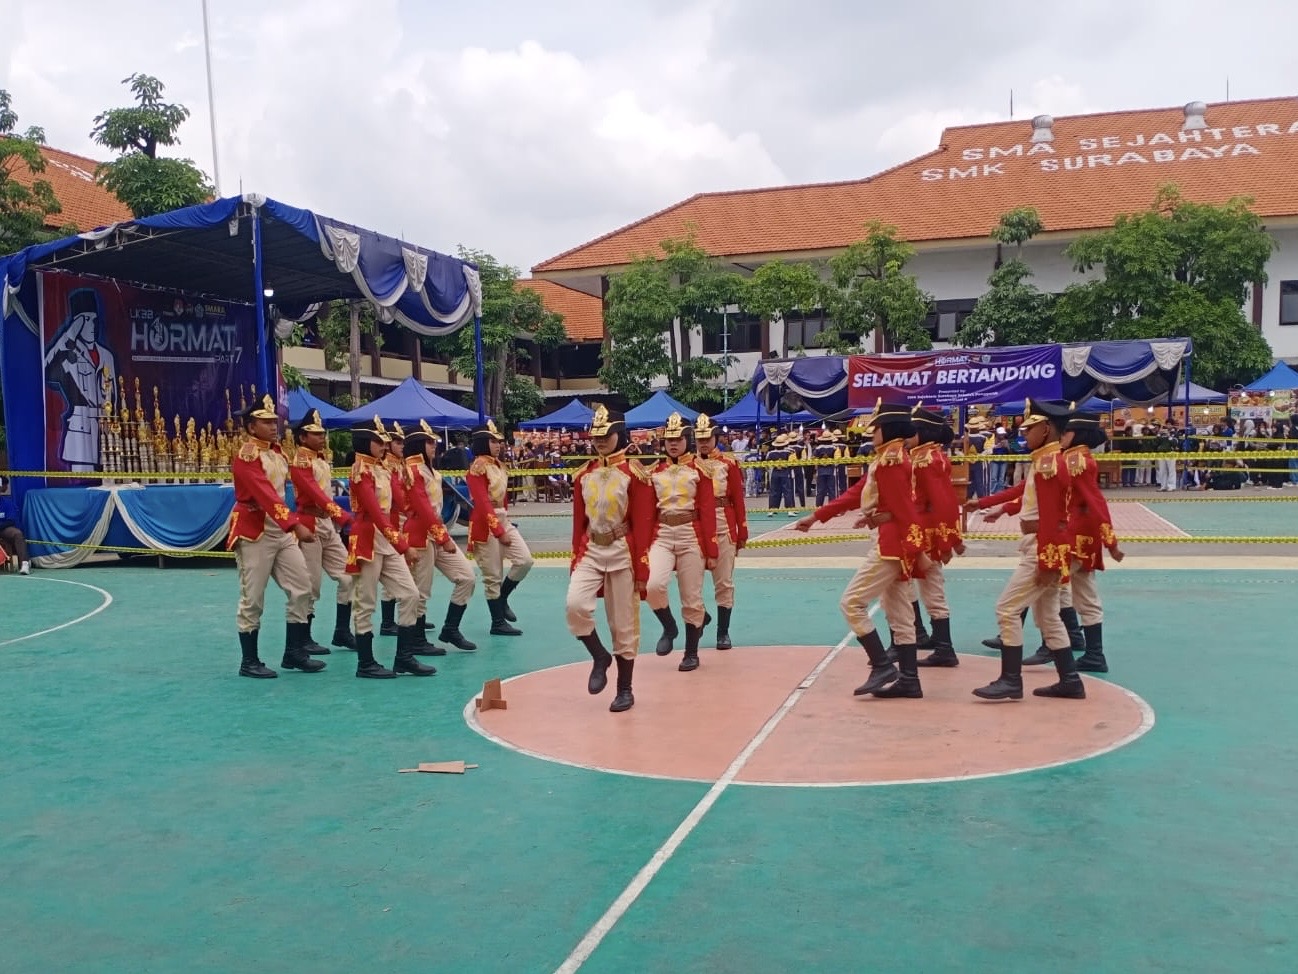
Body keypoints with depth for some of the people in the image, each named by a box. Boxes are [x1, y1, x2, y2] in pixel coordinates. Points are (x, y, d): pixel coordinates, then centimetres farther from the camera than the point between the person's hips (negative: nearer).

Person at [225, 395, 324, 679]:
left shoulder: (278, 453, 12)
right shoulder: (246, 456, -14)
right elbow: (266, 495, -26)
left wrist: (293, 527, 13)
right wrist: (297, 524, -34)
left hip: (282, 533, 8)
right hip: (254, 535, -8)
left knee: (302, 589, 5)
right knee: (252, 600, 0)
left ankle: (294, 653, 14)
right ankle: (249, 662, 10)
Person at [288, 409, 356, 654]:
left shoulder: (322, 461, 15)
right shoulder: (300, 462, -12)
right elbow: (316, 494, -24)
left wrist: (339, 520, 6)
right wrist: (344, 517, -32)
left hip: (329, 524, 8)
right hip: (311, 525, -8)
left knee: (349, 576, 5)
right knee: (311, 585, -3)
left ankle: (342, 632, 14)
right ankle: (304, 639, 7)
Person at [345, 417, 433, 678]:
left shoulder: (384, 470, 13)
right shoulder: (361, 471, -12)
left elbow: (394, 507, 10)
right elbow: (375, 513, -21)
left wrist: (400, 541, -1)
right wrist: (402, 544, -26)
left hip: (388, 542, 8)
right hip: (369, 542, -8)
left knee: (409, 595, 5)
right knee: (365, 604, 0)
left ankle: (405, 657, 12)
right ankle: (366, 664, 8)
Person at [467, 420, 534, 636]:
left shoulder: (499, 466, 13)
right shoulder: (477, 468, -13)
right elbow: (483, 503, -18)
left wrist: (504, 523, 10)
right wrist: (499, 531, -19)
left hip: (503, 520, 8)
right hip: (486, 526, -8)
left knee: (525, 560, -3)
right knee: (493, 576, -1)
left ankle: (502, 598, 18)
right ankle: (498, 623, 8)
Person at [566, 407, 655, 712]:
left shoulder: (634, 473, -8)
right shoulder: (584, 474, 7)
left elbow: (642, 526, -9)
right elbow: (578, 522, 12)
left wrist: (641, 570, -12)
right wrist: (574, 562, 11)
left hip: (621, 552, -4)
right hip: (590, 550, 4)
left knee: (624, 625, 4)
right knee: (575, 604, -20)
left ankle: (625, 690, 17)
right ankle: (600, 657, 6)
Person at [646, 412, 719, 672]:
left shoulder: (699, 470, 0)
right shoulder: (655, 471, 9)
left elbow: (708, 513, -3)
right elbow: (649, 512, 10)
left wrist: (712, 552, -6)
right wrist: (644, 548, 7)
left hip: (691, 535, -2)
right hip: (662, 535, 2)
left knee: (691, 599, 3)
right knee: (653, 585, -22)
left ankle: (691, 654, 20)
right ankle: (669, 628, 7)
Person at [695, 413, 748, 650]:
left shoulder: (728, 463, 5)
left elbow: (738, 499, 5)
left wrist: (742, 532, 2)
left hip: (723, 525, 0)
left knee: (724, 582, 5)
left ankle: (723, 632, 14)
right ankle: (700, 615, 13)